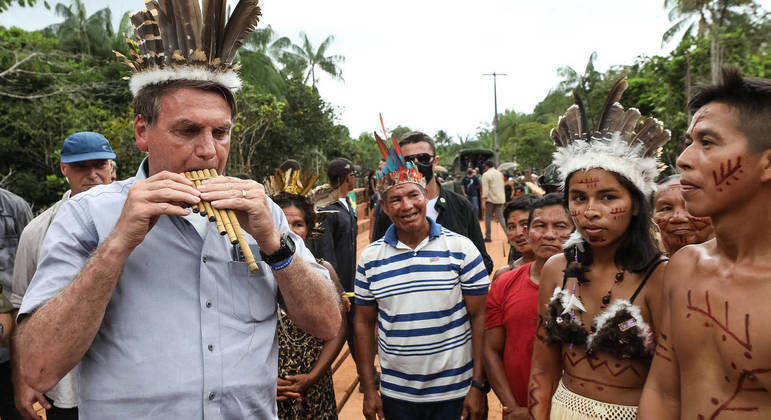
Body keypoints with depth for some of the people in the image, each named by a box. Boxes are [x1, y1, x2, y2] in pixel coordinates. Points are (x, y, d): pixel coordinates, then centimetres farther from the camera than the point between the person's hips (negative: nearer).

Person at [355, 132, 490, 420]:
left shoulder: (461, 248, -6)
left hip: (456, 393, -2)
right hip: (395, 395, 2)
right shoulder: (370, 257, -1)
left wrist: (479, 385, -8)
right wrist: (368, 388, 3)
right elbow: (364, 322, 5)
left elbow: (479, 318, -5)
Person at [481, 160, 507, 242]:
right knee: (501, 218, 4)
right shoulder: (500, 174, 12)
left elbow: (485, 189, -14)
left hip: (490, 199, -5)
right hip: (500, 199, 5)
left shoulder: (486, 175, -7)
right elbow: (502, 187, 17)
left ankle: (488, 237, 10)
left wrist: (483, 201, -15)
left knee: (488, 218, 7)